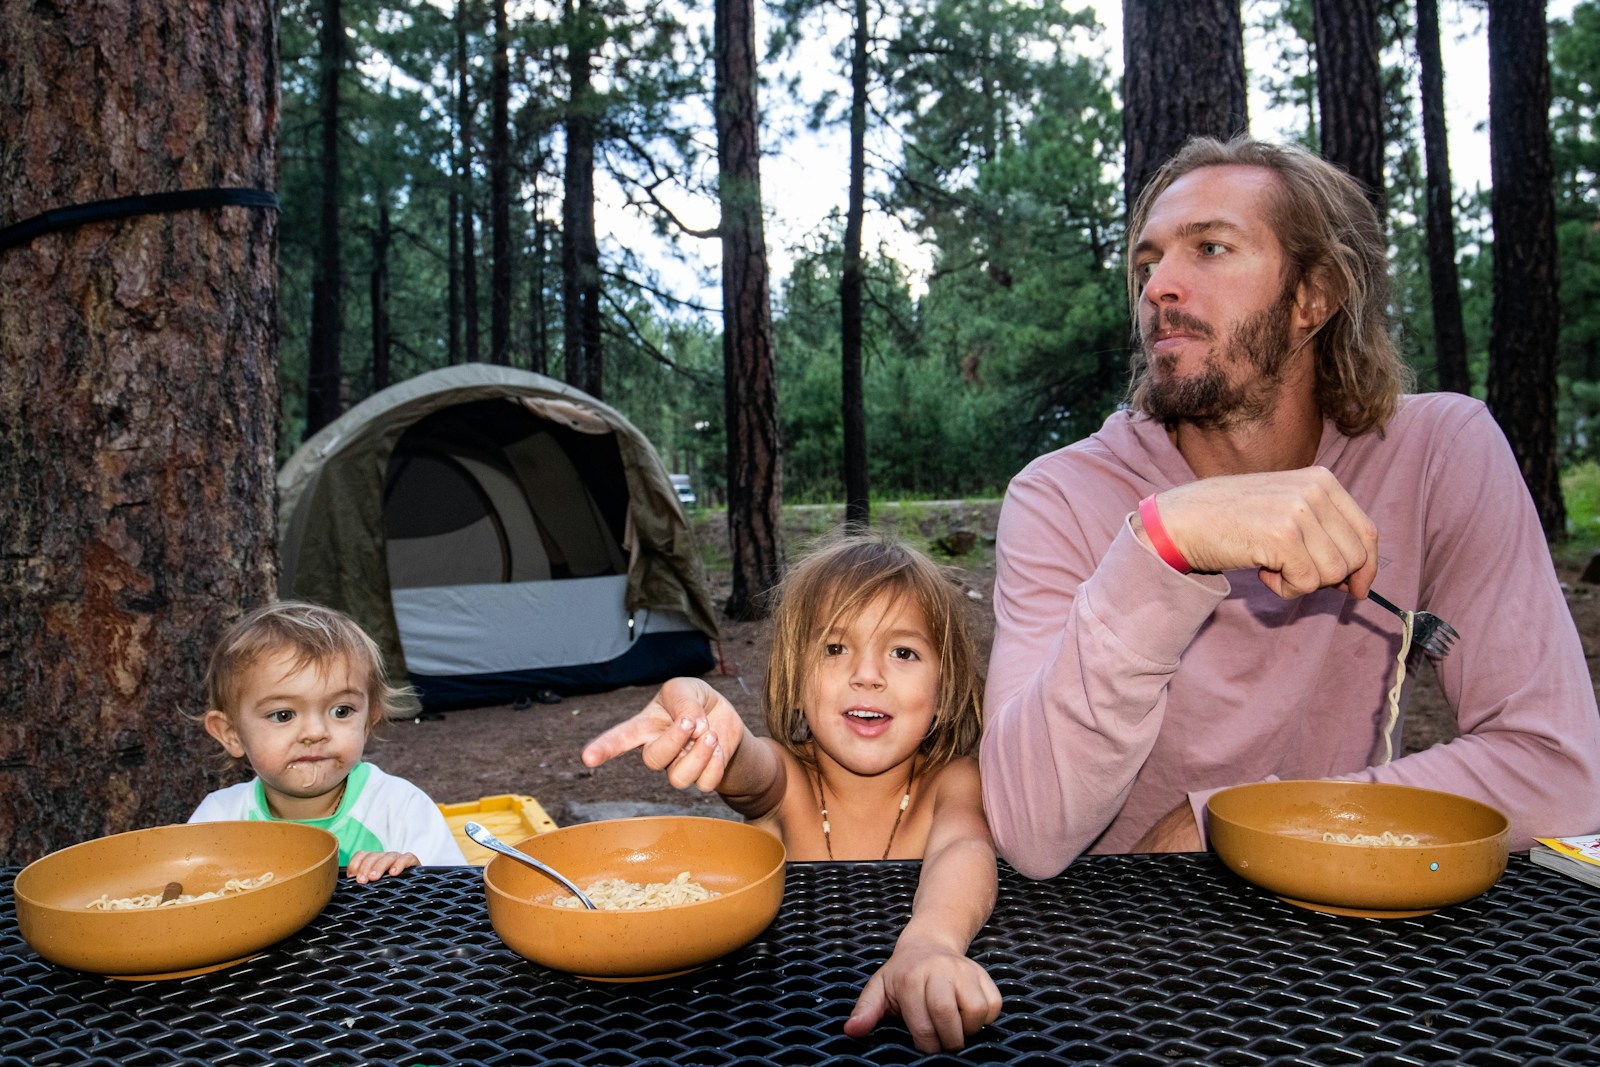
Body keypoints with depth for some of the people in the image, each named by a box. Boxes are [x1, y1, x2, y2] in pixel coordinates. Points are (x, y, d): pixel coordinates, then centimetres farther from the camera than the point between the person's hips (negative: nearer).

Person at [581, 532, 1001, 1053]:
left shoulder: (950, 781, -7)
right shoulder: (783, 778, -6)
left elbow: (963, 849, -27)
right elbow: (753, 773, -28)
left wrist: (929, 942, -47)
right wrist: (716, 734, -50)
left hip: (912, 1026, 0)